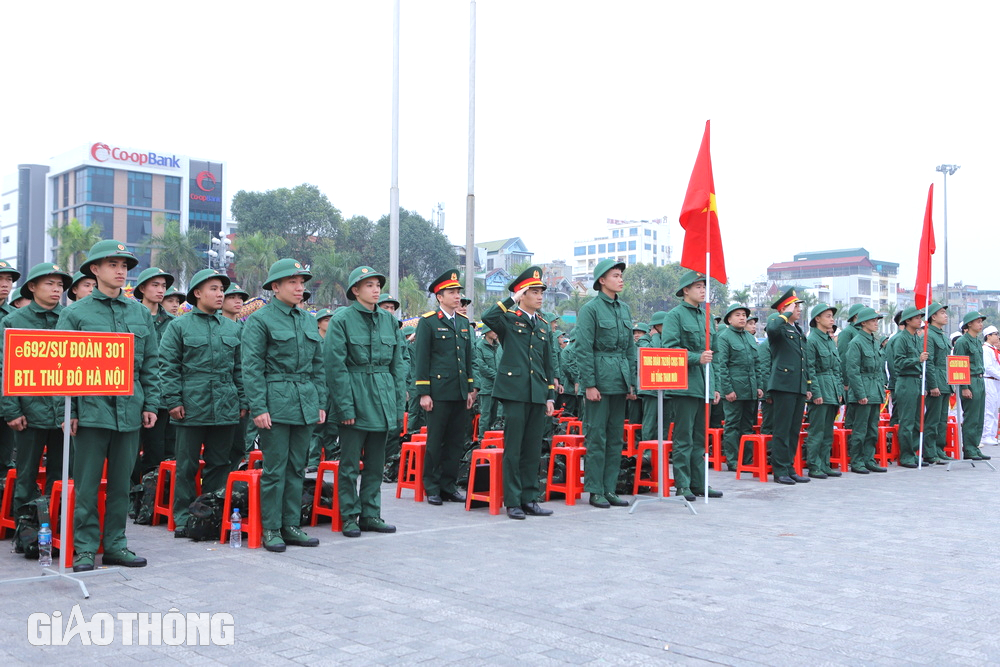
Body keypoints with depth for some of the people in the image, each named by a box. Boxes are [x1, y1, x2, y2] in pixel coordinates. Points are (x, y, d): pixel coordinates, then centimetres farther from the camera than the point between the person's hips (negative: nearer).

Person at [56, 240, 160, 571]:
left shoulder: (141, 313, 10)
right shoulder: (75, 313, 1)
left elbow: (151, 363, 12)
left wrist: (151, 404, 6)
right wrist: (67, 411, -7)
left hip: (129, 410, 3)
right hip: (91, 409, -3)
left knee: (122, 482, 10)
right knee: (86, 483, 2)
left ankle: (115, 544, 21)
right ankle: (85, 548, 12)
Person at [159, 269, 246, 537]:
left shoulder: (233, 328, 13)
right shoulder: (179, 326, 1)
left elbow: (240, 368, 15)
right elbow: (168, 367, -2)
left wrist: (243, 402, 10)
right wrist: (173, 401, -9)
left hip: (226, 409, 4)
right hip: (192, 408, -4)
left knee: (219, 463, 9)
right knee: (187, 464, 3)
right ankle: (182, 517, 13)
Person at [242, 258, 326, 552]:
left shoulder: (309, 320, 14)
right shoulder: (260, 320, -4)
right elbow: (252, 368, -8)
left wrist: (321, 403, 13)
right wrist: (258, 407, -14)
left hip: (305, 404, 6)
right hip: (276, 403, -6)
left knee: (297, 467, 10)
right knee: (275, 468, -2)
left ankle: (291, 526, 18)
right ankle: (271, 530, 7)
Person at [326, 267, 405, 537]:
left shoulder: (389, 319, 9)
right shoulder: (342, 319, -6)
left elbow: (397, 363, 12)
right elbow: (335, 366, -9)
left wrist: (399, 403, 7)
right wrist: (345, 406, -13)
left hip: (383, 399, 5)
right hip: (355, 397, -5)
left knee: (376, 461, 11)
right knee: (350, 462, 2)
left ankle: (371, 514, 20)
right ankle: (350, 517, 13)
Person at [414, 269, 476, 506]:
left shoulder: (464, 322, 15)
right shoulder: (428, 322, -3)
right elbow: (421, 359, -5)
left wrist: (470, 389, 14)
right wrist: (423, 393, -10)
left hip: (460, 393, 6)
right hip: (439, 392, -6)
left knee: (456, 441, 8)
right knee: (435, 441, 0)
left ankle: (448, 486, 17)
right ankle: (432, 488, 10)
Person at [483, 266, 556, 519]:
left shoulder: (544, 326, 17)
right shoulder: (509, 319, 2)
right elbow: (488, 317, -22)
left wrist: (551, 397, 12)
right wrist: (512, 300, -13)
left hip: (538, 394, 5)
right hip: (515, 391, -5)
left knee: (533, 449, 8)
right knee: (513, 448, -3)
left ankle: (529, 498, 15)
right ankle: (513, 501, 3)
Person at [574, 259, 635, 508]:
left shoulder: (624, 309, 13)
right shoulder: (590, 309, -7)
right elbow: (582, 349, -11)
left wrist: (632, 381, 12)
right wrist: (589, 384, -15)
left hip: (620, 380, 7)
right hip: (600, 379, -7)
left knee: (616, 436, 9)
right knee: (597, 436, -3)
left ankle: (610, 489, 16)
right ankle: (595, 491, 5)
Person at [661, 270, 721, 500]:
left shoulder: (706, 316, 18)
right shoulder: (675, 315, -4)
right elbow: (670, 348, -13)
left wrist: (715, 385, 19)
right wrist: (697, 358, -23)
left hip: (703, 385, 7)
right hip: (684, 384, -7)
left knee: (700, 437, 11)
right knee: (684, 437, -4)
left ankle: (698, 483, 16)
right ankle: (682, 485, 1)